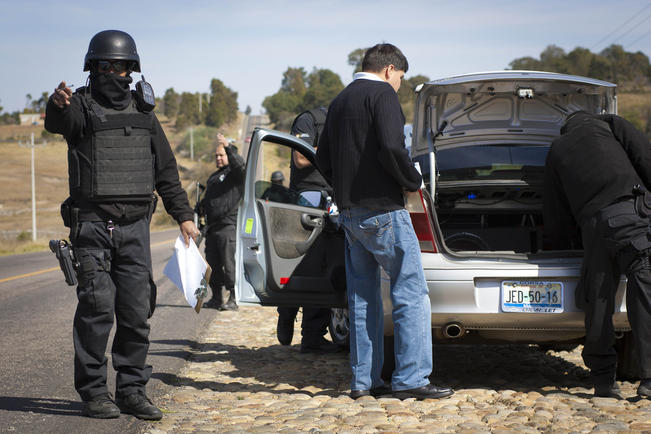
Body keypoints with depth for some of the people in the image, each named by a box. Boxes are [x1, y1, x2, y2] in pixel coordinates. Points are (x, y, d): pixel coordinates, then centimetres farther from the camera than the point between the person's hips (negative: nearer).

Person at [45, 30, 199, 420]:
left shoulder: (143, 113, 15)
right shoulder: (81, 106, 0)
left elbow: (166, 169, 19)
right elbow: (58, 123, -25)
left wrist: (183, 214, 13)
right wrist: (58, 105, -48)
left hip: (135, 227, 4)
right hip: (92, 225, -4)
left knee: (137, 311, 3)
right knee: (97, 307, -8)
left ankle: (132, 390, 11)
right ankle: (94, 392, -1)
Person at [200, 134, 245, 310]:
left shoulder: (234, 173, 0)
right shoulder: (213, 177, 26)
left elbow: (240, 165, -24)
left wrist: (228, 147, -32)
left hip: (228, 226, -8)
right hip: (212, 228, 8)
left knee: (229, 264, -11)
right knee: (213, 264, 8)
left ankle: (233, 299, -10)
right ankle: (216, 298, 16)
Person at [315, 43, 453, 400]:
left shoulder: (340, 101, 18)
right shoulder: (382, 94, -8)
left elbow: (323, 159, 21)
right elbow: (391, 148, -21)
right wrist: (414, 181, -7)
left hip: (349, 211, 9)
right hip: (382, 210, -9)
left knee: (362, 298, 11)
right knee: (411, 293, -4)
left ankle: (363, 379, 13)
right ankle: (411, 378, -6)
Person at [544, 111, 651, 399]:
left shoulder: (557, 151, 31)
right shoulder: (610, 125, 24)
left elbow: (554, 215, 30)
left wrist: (554, 250, 38)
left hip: (593, 224, 3)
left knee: (598, 302, 10)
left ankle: (603, 379, 14)